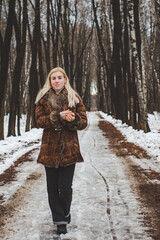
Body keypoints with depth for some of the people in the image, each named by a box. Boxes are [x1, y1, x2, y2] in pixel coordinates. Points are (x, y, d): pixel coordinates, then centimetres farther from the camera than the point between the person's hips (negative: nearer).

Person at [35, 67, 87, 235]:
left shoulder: (74, 98, 5)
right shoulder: (43, 99, 5)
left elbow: (83, 122, 2)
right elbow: (39, 120, -6)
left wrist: (73, 119, -20)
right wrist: (59, 116, -19)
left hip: (69, 148, -1)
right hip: (50, 149, 1)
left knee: (65, 187, -3)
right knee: (53, 188, 5)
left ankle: (65, 212, 28)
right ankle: (60, 220, 22)